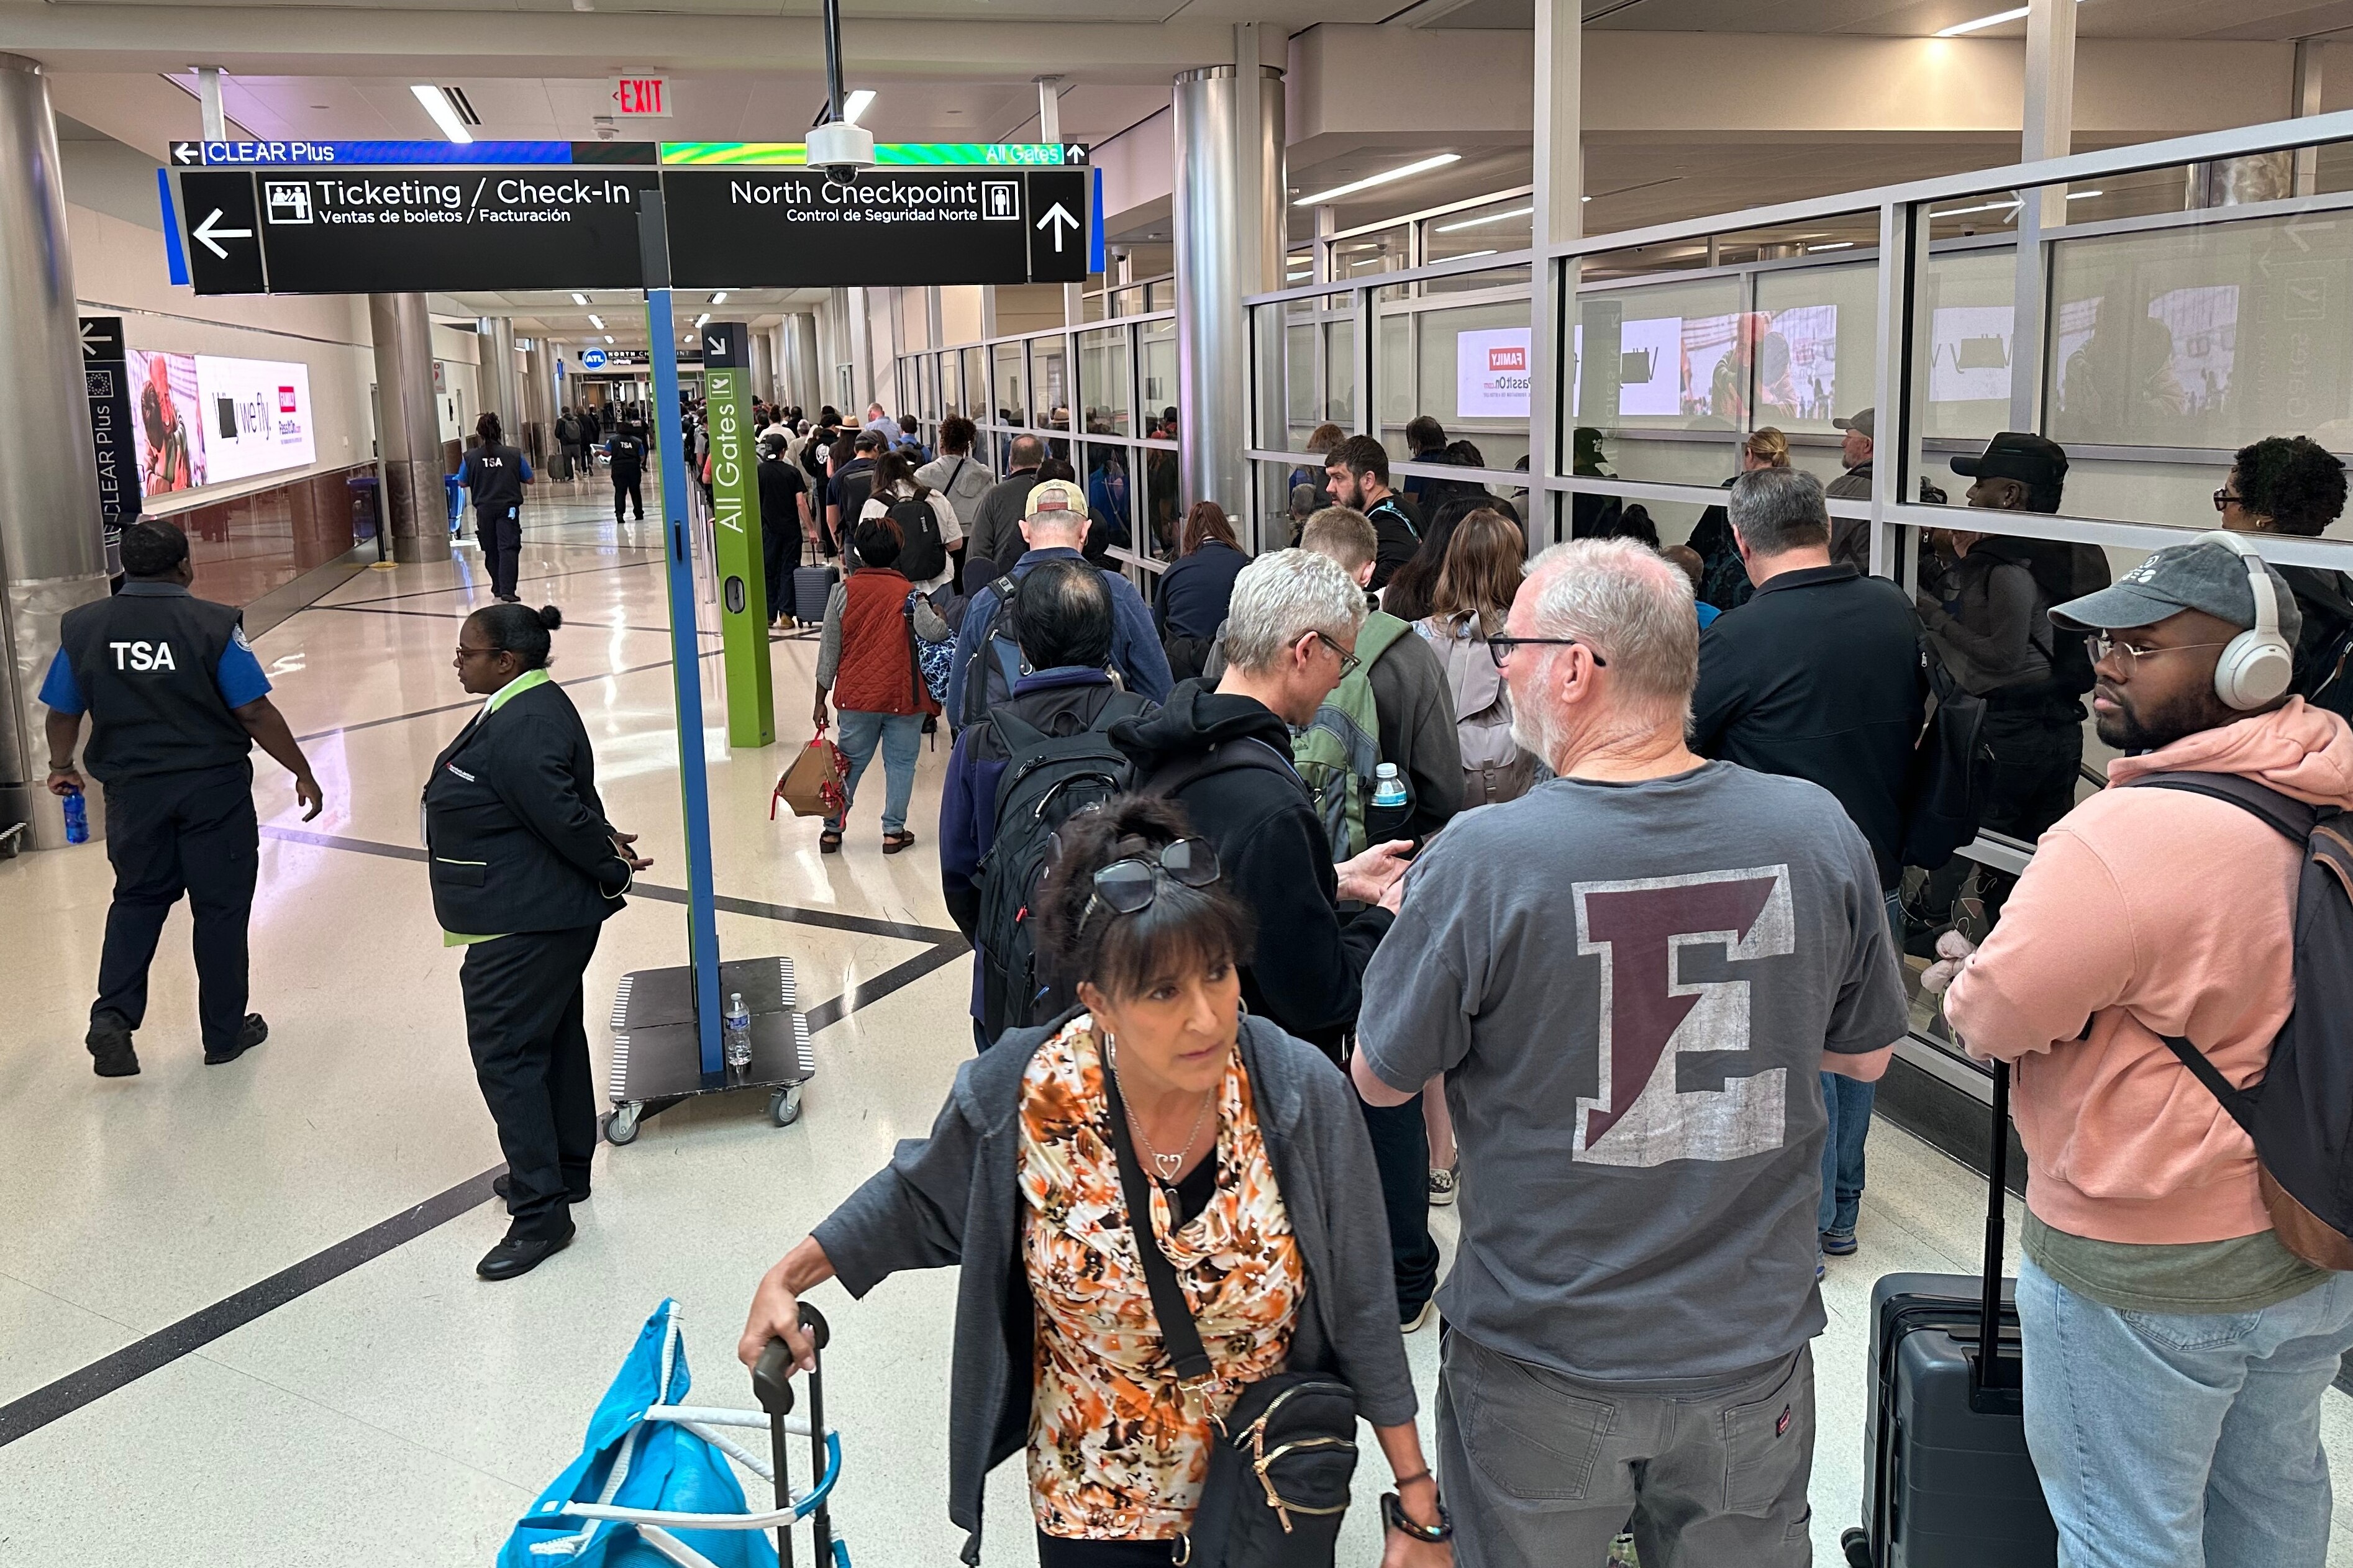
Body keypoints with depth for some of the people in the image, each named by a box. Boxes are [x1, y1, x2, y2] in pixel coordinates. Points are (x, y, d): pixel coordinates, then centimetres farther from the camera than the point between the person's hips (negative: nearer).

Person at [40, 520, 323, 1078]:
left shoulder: (82, 627, -3)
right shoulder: (214, 625, -14)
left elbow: (63, 712, 6)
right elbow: (256, 712, -14)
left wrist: (61, 767, 26)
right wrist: (303, 773, -3)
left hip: (133, 790, 3)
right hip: (215, 787, -3)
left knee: (137, 899, 22)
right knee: (221, 907, 10)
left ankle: (113, 1015, 6)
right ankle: (225, 1034, 20)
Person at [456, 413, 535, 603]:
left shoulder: (471, 457, -4)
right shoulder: (514, 455, -5)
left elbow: (462, 483, 6)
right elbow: (529, 480, 5)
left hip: (484, 510, 2)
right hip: (508, 509, -2)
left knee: (491, 551, 16)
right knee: (508, 548, -7)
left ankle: (499, 589, 28)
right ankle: (507, 591, -20)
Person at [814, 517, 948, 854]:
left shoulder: (843, 591, -1)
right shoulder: (909, 594, -8)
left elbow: (829, 649, 2)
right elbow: (934, 633, -23)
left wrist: (821, 699, 8)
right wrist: (940, 617, 2)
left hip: (856, 697, 3)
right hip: (902, 697, -2)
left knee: (851, 761, 14)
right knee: (900, 763, 9)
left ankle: (832, 830, 17)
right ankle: (893, 832, 11)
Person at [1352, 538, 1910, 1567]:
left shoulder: (1479, 861, -22)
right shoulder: (1818, 833, -11)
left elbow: (1380, 1082, -8)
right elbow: (1867, 1055, 4)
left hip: (1541, 1373, -3)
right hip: (1753, 1354, 3)